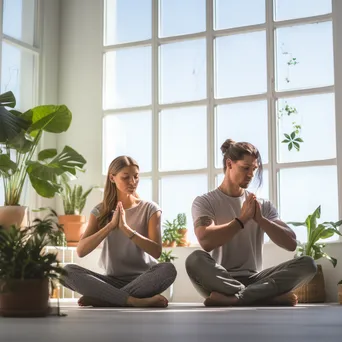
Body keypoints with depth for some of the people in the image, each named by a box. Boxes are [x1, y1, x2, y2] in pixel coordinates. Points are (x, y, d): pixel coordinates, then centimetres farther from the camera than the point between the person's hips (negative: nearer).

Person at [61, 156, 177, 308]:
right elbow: (81, 251, -6)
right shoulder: (100, 211, 7)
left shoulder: (150, 209, 2)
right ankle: (136, 301, -32)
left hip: (142, 280, -1)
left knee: (168, 269, -34)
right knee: (67, 271, -24)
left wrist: (126, 228, -21)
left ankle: (103, 298, -27)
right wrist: (111, 225, -17)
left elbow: (156, 251, -11)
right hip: (112, 280, 2)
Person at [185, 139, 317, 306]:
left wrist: (260, 219, -10)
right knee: (195, 259, -36)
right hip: (219, 280, -3)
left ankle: (231, 298, -32)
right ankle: (272, 295, -30)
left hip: (253, 279, 3)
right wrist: (242, 219, -12)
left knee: (307, 263, -20)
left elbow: (291, 243, 3)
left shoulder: (263, 205, 13)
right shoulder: (204, 202, 2)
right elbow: (206, 241, -17)